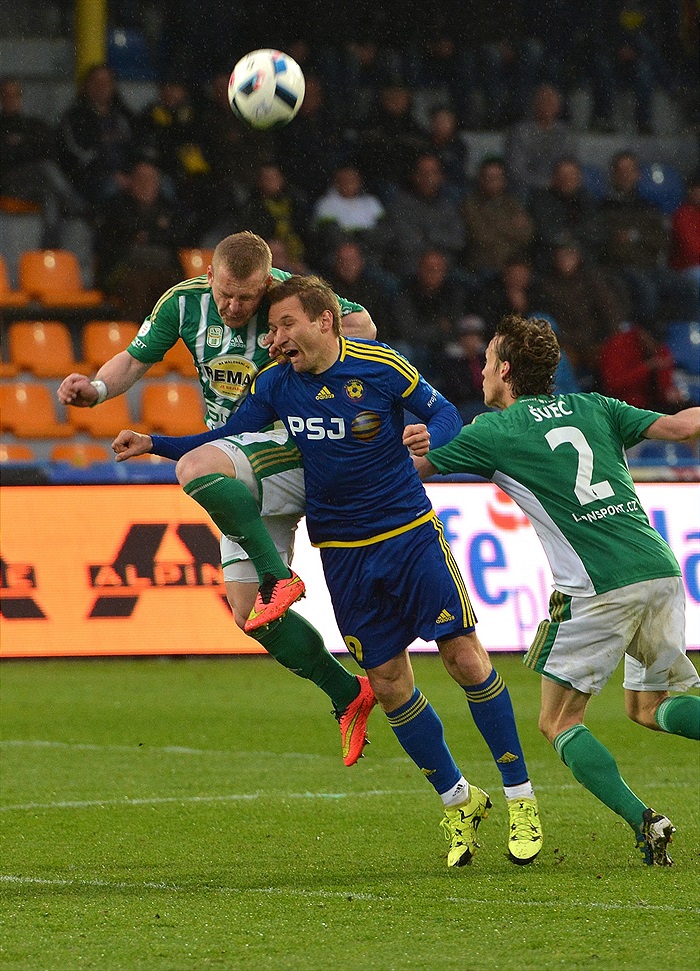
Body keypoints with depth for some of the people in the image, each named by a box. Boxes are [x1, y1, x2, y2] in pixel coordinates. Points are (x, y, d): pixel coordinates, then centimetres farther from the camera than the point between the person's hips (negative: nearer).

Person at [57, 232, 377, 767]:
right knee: (251, 615, 1)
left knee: (198, 465, -35)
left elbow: (363, 326, -6)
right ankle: (348, 695, 13)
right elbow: (136, 359, 8)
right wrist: (97, 388, -12)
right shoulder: (184, 301, -2)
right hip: (241, 475, 6)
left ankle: (278, 576, -33)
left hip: (291, 450, -6)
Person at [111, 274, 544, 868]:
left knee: (465, 655, -11)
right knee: (388, 682, 2)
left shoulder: (382, 367, -11)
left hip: (410, 534, -3)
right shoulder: (276, 383, -1)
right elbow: (229, 440, 10)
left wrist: (429, 435, -25)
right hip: (342, 552, 3)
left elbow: (444, 413, -3)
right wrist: (155, 445, -1)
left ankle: (520, 797, 0)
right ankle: (458, 802, 19)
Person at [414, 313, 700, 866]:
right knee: (649, 707, 20)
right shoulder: (592, 407, 15)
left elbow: (410, 468, 13)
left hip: (601, 587, -6)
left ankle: (643, 822, -13)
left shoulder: (494, 432, 4)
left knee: (559, 722, 6)